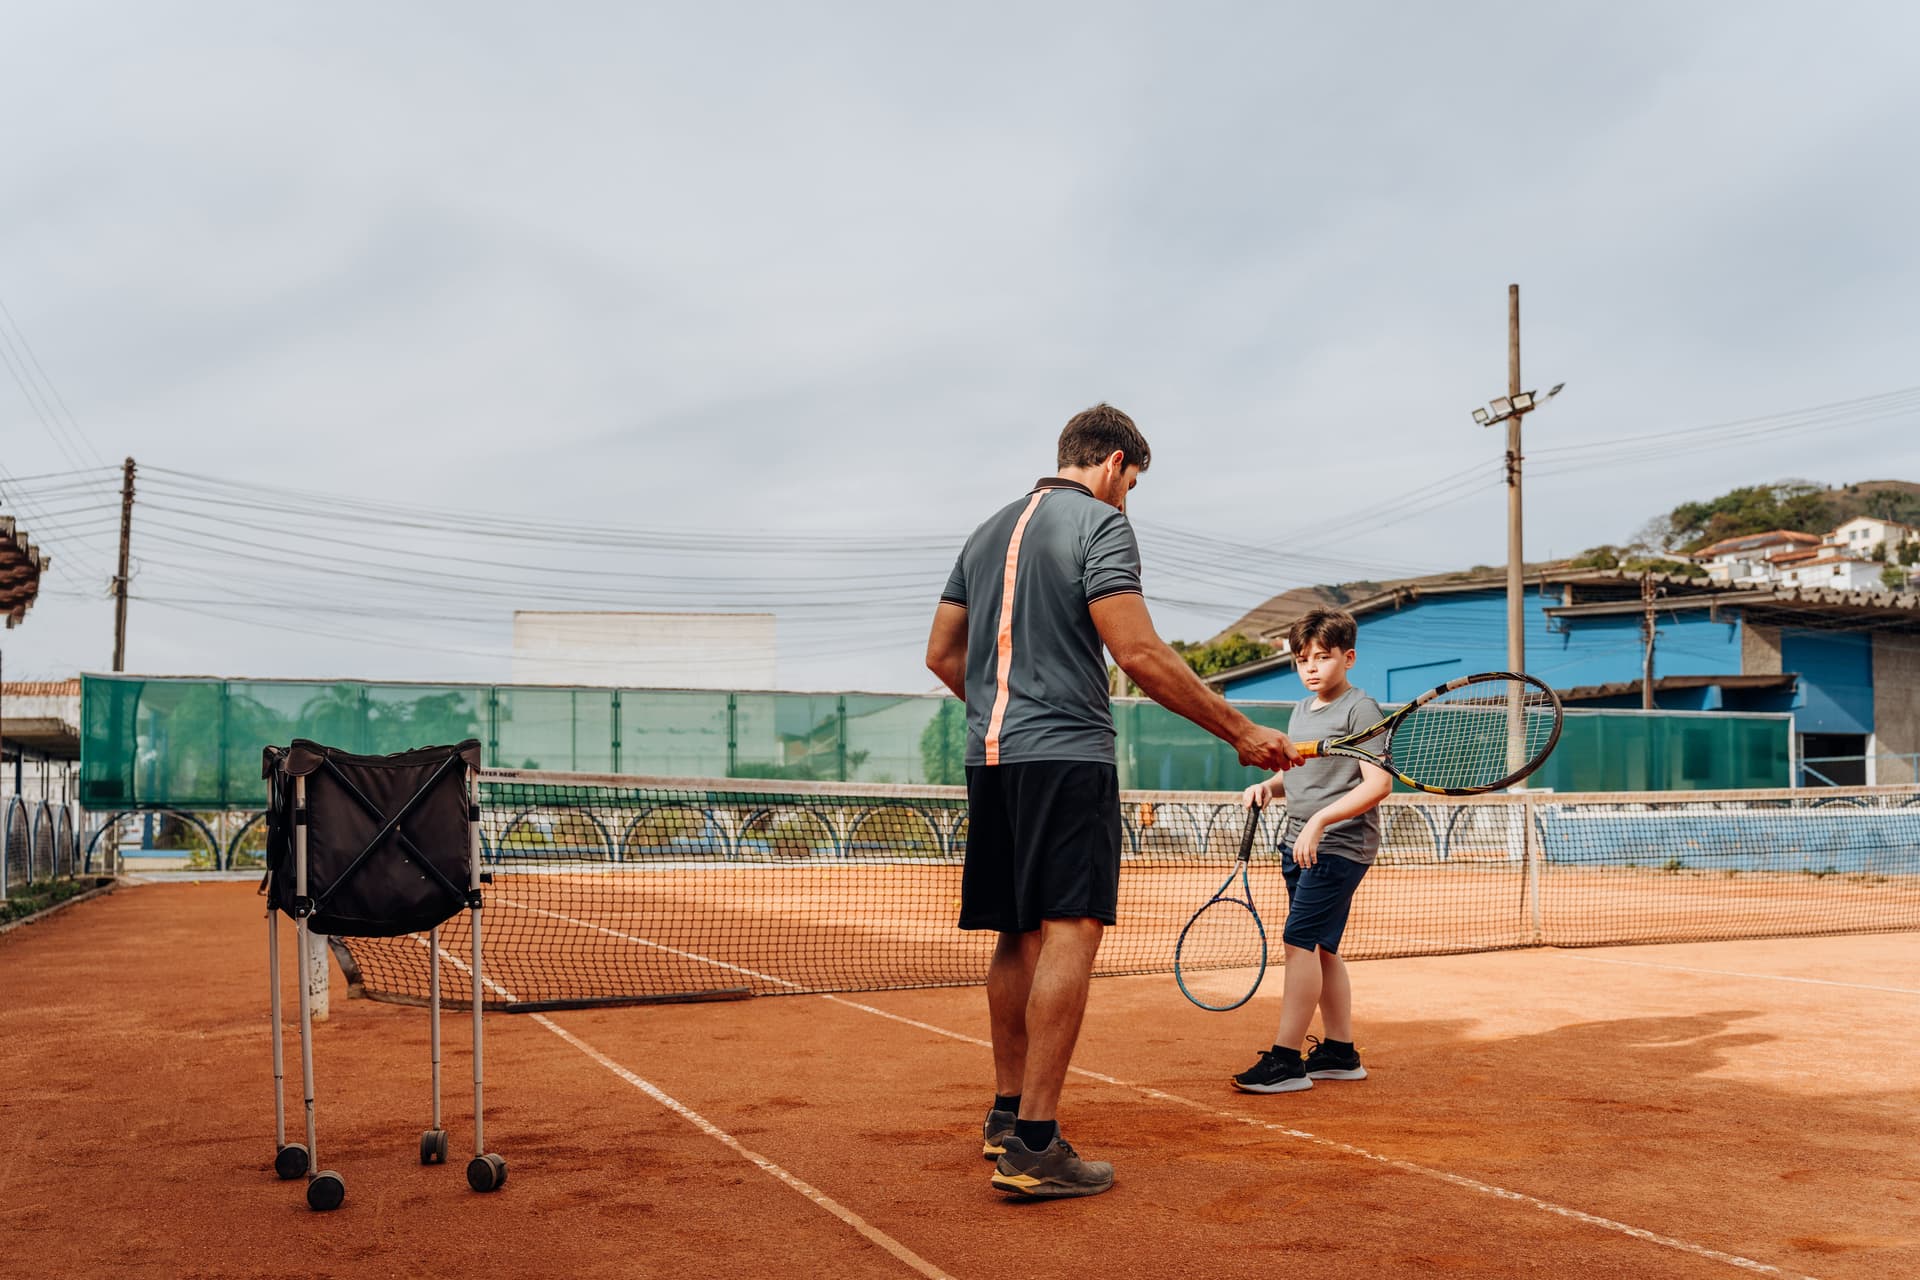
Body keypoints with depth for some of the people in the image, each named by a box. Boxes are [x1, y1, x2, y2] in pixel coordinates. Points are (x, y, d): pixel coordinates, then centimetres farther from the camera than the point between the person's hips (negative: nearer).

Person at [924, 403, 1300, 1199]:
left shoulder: (989, 531, 20)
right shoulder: (1100, 523, -4)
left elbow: (942, 654, 21)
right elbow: (1139, 653, -14)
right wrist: (1241, 732, -10)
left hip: (990, 757, 8)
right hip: (1067, 756, -8)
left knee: (1019, 935, 15)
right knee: (1069, 934, -9)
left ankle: (1007, 1113, 23)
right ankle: (1033, 1146, -12)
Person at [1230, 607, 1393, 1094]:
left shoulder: (1360, 709, -10)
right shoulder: (1301, 711, 14)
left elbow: (1378, 783, -17)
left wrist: (1319, 821, -25)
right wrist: (1268, 785, 5)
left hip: (1340, 846, -8)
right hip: (1300, 846, 8)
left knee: (1300, 941, -14)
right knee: (1322, 948, 11)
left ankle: (1286, 1061, -12)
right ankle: (1340, 1052, 20)